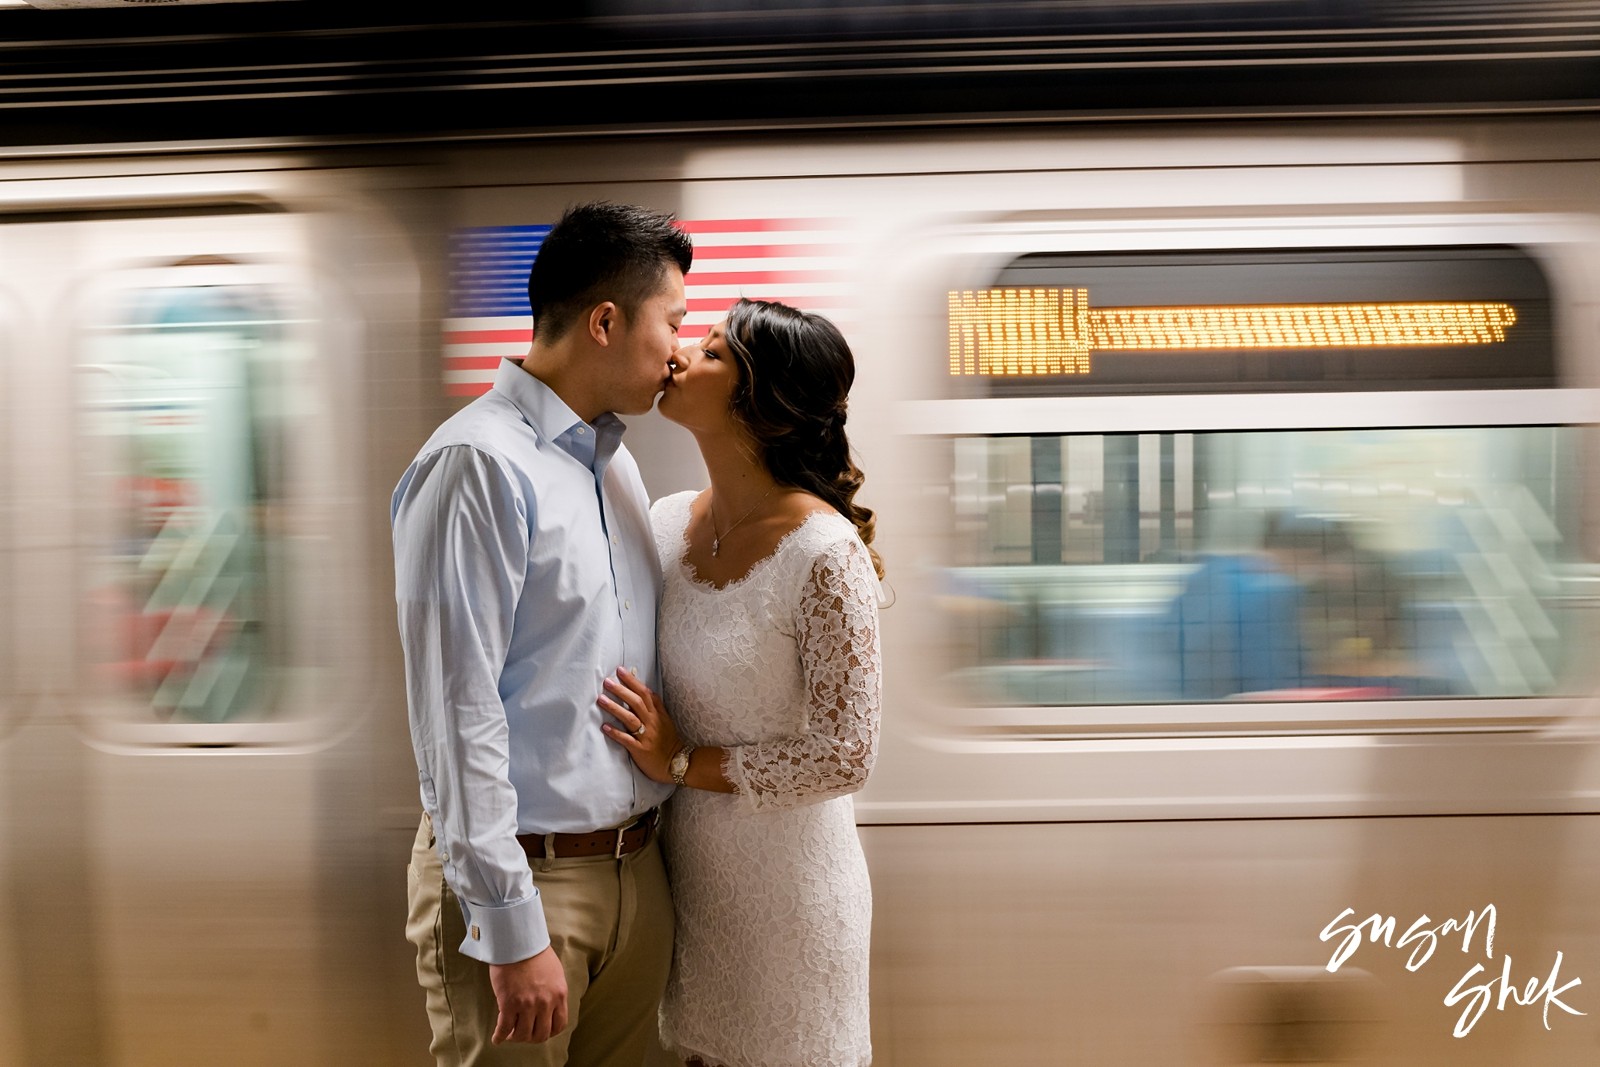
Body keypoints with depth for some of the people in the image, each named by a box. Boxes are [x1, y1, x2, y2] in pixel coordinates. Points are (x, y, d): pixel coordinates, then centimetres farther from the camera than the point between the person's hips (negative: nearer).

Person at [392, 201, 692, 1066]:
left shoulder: (616, 459, 11)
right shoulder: (480, 465, -16)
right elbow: (457, 715, -20)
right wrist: (514, 929, -21)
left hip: (636, 866, 8)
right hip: (522, 874, -8)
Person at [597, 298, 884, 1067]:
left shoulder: (826, 553, -21)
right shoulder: (667, 522, -1)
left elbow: (844, 757, -18)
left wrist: (683, 764, -17)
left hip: (787, 882, -5)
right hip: (687, 871, 6)